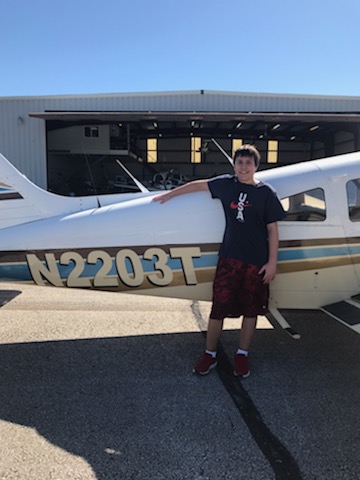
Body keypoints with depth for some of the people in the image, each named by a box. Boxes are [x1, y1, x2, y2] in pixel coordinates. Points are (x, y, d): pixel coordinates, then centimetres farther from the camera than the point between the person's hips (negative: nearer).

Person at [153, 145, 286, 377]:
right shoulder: (226, 184, 5)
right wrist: (169, 194, 26)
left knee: (250, 310, 9)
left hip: (257, 261, -1)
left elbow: (273, 230, 0)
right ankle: (210, 354, 19)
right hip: (229, 257, 1)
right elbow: (198, 185, 19)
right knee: (219, 307, 2)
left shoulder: (266, 192, 0)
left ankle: (242, 355, 26)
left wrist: (272, 262, -4)